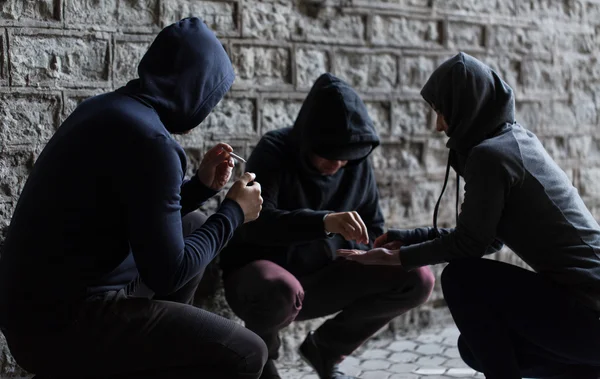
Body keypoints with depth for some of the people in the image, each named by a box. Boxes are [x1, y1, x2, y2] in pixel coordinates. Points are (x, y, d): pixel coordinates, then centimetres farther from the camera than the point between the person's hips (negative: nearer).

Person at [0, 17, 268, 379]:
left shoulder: (110, 107, 9)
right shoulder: (149, 137, -21)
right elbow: (167, 274, -18)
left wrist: (202, 184, 13)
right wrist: (234, 211, -5)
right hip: (62, 323, -10)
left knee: (191, 225, 24)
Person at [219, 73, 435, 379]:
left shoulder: (357, 162, -2)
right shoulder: (274, 152, -18)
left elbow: (373, 228, 10)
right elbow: (255, 222, -34)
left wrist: (374, 259, -12)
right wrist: (324, 221, -48)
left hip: (321, 278, 5)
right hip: (259, 272, -5)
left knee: (417, 280, -13)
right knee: (282, 291, -42)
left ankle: (325, 348, 7)